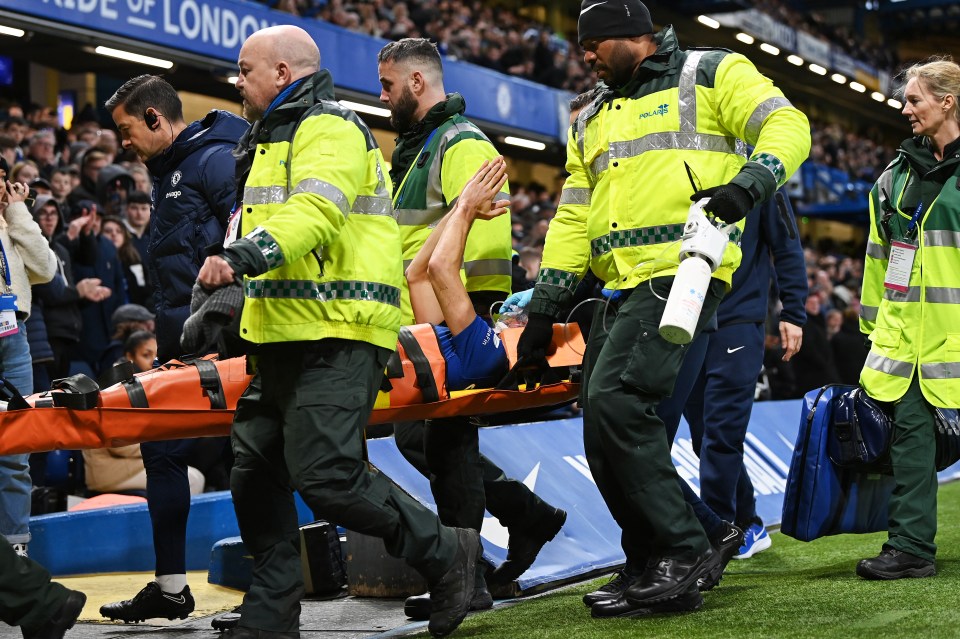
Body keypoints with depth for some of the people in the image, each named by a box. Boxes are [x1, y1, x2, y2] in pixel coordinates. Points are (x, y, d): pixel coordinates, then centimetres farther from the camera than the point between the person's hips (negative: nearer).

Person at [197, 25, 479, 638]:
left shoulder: (331, 129, -8)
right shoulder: (276, 138, 26)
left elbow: (317, 211, -25)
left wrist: (247, 253, -38)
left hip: (336, 339, -11)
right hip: (284, 337, 11)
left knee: (327, 476, -18)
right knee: (256, 474, 7)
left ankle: (446, 553, -1)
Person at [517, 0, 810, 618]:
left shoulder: (711, 75, 6)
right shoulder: (593, 120, 26)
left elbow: (787, 125, -5)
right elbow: (574, 218, 22)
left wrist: (750, 181, -24)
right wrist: (545, 304, 14)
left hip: (681, 272, -8)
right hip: (620, 289, 8)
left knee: (616, 400, -23)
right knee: (605, 436, 2)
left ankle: (685, 547, -13)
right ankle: (652, 573, 11)